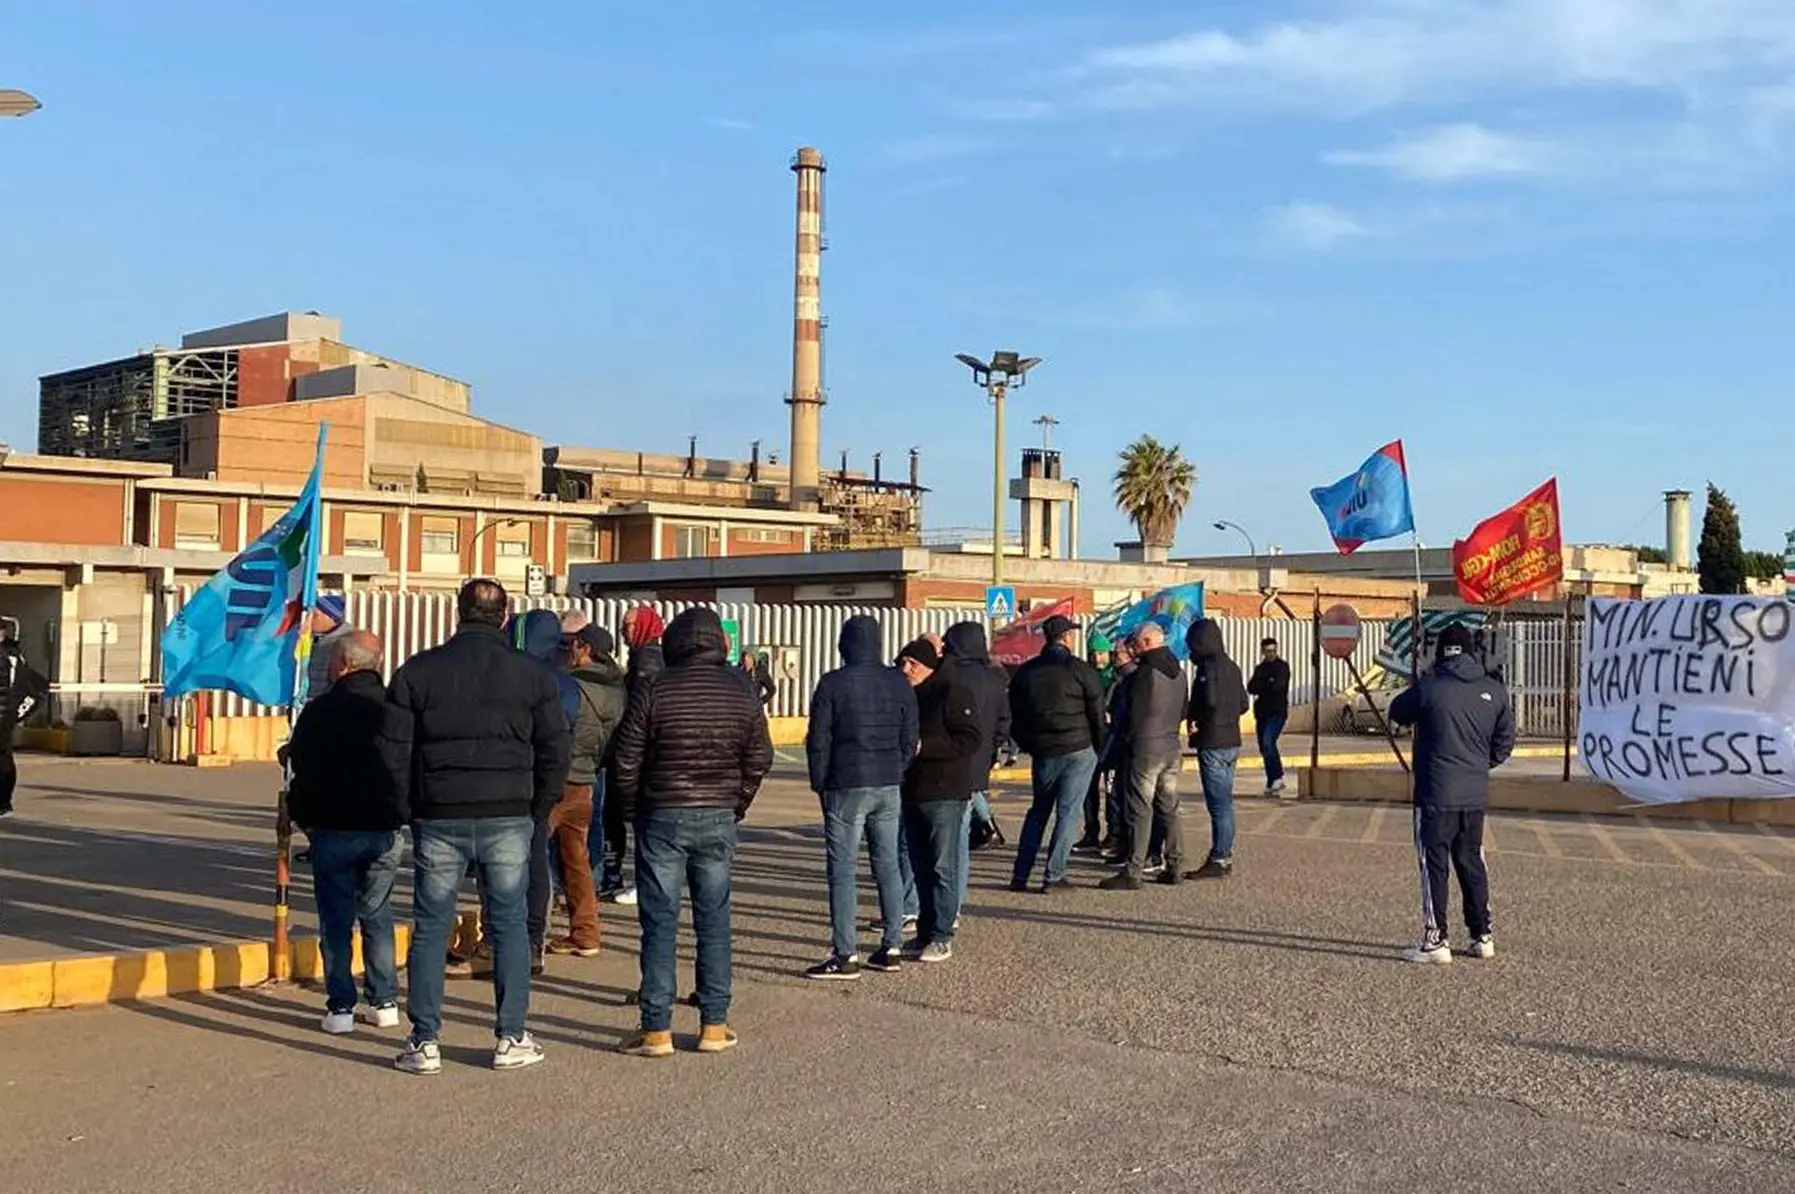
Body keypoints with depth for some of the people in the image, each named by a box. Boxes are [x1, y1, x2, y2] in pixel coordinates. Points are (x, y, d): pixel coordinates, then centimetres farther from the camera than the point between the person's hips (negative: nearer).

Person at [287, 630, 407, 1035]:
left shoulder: (318, 711, -8)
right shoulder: (397, 709, -1)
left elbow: (302, 772, -3)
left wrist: (303, 818, 13)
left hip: (334, 830, -3)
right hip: (388, 831, 3)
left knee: (336, 920, 6)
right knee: (377, 916, 15)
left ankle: (341, 1008, 5)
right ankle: (385, 1002, 15)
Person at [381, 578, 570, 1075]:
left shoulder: (418, 671, 1)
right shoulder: (532, 674, 2)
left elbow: (393, 750, 1)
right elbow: (556, 750, 2)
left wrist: (408, 808, 11)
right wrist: (538, 808, 12)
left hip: (438, 819, 0)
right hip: (508, 820, 0)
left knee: (430, 928, 8)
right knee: (510, 925, 9)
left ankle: (424, 1042, 9)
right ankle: (512, 1039, 10)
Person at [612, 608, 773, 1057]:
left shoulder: (653, 691, -7)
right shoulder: (741, 690, 1)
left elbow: (627, 759, -4)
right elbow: (759, 759, 5)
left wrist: (635, 809, 11)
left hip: (662, 817, -2)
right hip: (719, 819, 2)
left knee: (659, 923, 2)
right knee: (713, 921, 9)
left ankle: (656, 1029, 3)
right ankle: (714, 1025, 11)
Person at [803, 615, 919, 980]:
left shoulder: (832, 684, -8)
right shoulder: (899, 683, 6)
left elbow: (818, 741, -7)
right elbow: (909, 739, 9)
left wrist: (820, 785, 4)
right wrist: (896, 774, 16)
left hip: (846, 788, -5)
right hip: (888, 788, 5)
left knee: (842, 870, -2)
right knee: (888, 865, 11)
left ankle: (846, 955, -4)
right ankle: (892, 947, 15)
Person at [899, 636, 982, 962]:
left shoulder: (954, 692, -11)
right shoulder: (911, 694, 14)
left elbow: (971, 739, -18)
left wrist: (924, 746, -20)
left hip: (945, 794, -8)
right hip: (913, 792, 8)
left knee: (943, 867, -4)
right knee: (921, 867, 12)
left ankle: (941, 938, 1)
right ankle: (924, 934, 19)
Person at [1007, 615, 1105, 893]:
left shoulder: (1024, 672, 7)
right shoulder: (1080, 670, -7)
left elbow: (1015, 714, 11)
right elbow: (1097, 711, -4)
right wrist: (1098, 745, 8)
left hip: (1042, 752, 4)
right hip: (1078, 750, -4)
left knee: (1038, 810, 16)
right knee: (1068, 812, 1)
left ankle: (1020, 875, 12)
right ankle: (1054, 876, -2)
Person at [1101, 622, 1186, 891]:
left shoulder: (1144, 672, -14)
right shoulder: (1178, 673, 10)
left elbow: (1134, 711, -9)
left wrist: (1128, 738, 7)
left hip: (1146, 747, -7)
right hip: (1172, 746, 7)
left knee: (1140, 810, -6)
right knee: (1169, 808, 13)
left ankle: (1132, 873, -6)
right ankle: (1172, 867, 16)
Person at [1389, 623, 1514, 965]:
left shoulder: (1428, 689, -11)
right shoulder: (1494, 690, 2)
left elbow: (1397, 712, 7)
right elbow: (1505, 741, 7)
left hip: (1436, 795, -5)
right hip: (1476, 795, 5)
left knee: (1434, 864, 1)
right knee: (1471, 862, 16)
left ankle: (1435, 941, 1)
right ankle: (1482, 936, 20)